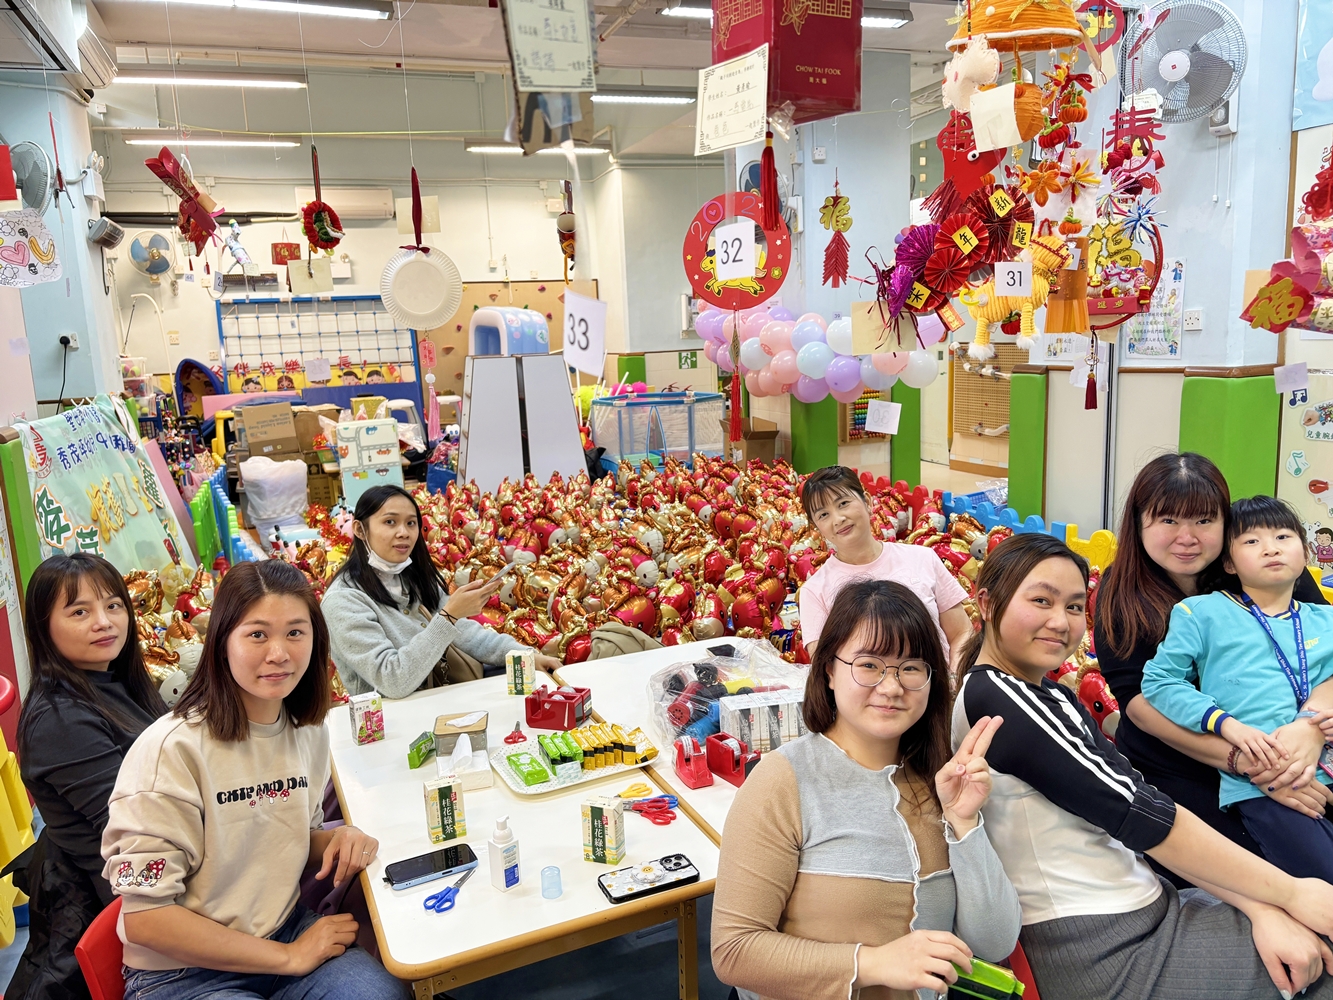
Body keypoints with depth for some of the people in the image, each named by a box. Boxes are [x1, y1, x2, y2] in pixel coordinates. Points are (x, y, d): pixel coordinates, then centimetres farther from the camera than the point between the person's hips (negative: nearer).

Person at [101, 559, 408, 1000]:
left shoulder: (310, 732, 0)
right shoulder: (171, 749, -19)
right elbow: (143, 917, -17)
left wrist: (338, 839, -8)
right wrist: (289, 957, -14)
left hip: (286, 931, 6)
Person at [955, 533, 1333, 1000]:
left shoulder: (1053, 698, 9)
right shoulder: (994, 698, -19)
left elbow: (1135, 806, 1)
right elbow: (1137, 813, -18)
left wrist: (1260, 907, -9)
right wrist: (1290, 892, -9)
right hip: (1104, 955, -8)